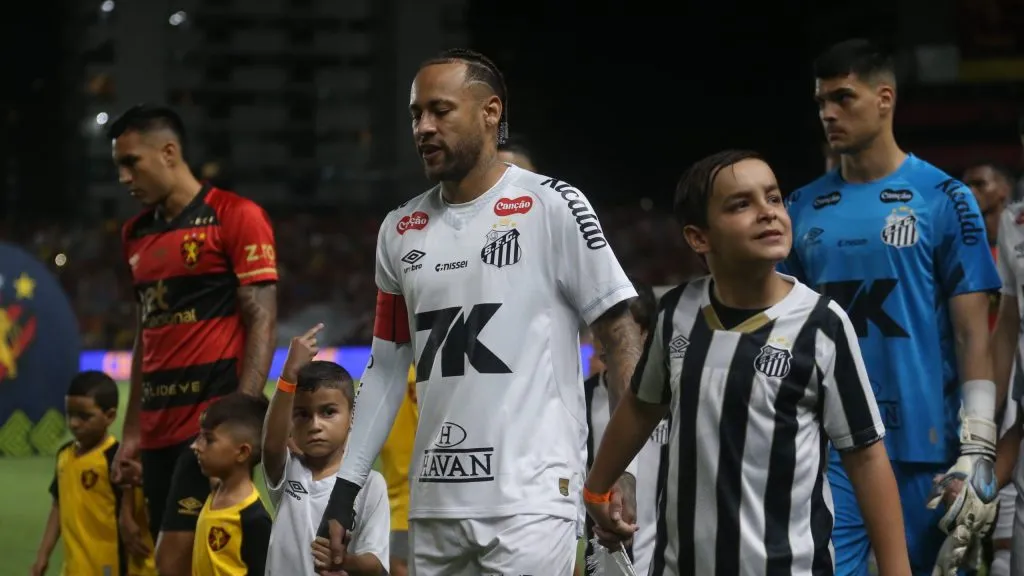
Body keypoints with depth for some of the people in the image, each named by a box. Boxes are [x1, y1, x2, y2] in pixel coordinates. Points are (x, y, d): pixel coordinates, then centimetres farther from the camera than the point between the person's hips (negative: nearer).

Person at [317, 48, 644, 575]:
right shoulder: (400, 231, 13)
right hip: (433, 505, 6)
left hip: (531, 498, -6)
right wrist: (345, 490, 13)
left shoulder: (551, 206, -3)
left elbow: (619, 335, -3)